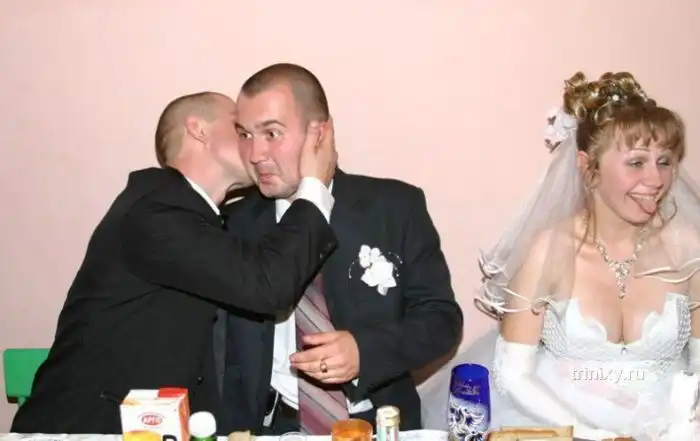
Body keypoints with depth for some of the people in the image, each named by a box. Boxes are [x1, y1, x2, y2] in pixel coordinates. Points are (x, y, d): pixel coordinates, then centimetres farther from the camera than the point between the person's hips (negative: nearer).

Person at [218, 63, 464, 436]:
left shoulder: (395, 207, -1)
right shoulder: (234, 225, 4)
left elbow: (442, 317, 1)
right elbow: (227, 353, 6)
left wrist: (365, 349, -16)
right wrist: (236, 431, -10)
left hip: (378, 425, 0)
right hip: (274, 427, 1)